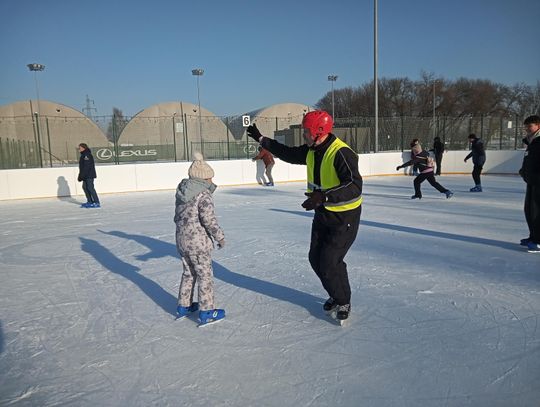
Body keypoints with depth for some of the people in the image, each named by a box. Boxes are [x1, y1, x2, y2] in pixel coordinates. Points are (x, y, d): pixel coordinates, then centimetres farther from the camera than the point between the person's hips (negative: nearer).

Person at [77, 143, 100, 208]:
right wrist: (80, 176, 19)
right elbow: (82, 167, 22)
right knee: (85, 187, 11)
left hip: (89, 175, -10)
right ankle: (90, 201, 17)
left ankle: (97, 202, -9)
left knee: (90, 188, -11)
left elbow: (86, 167, -21)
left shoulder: (87, 155, -14)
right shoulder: (83, 155, 18)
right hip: (86, 176, 10)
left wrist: (81, 176, -20)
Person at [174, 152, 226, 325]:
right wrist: (220, 237, -9)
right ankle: (206, 312, 14)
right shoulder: (204, 195, -19)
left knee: (188, 273, 23)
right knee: (205, 275, 5)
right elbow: (209, 220, -21)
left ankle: (184, 306, 34)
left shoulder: (181, 191, 6)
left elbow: (178, 216, 13)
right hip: (198, 242, -8)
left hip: (181, 239, 8)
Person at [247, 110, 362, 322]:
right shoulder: (311, 151, -1)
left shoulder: (341, 153, -27)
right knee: (316, 258, 11)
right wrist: (261, 139, 17)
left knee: (329, 262, -8)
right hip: (323, 213, 8)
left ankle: (343, 303, 18)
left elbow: (354, 187, -35)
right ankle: (336, 295, 33)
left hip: (345, 217, -8)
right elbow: (288, 153, 15)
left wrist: (324, 196, -46)